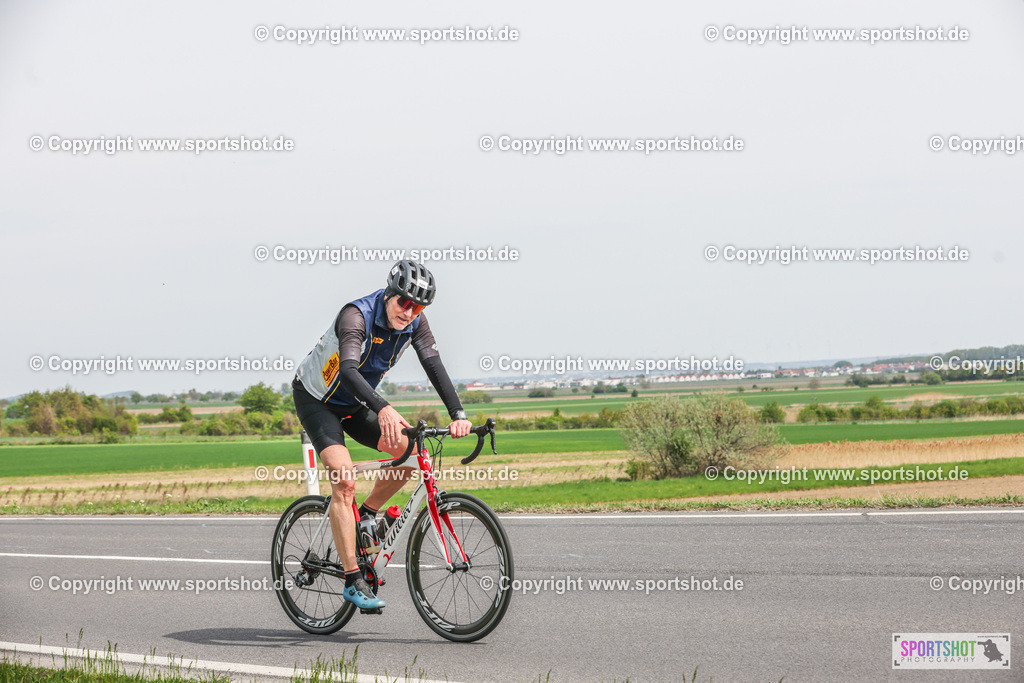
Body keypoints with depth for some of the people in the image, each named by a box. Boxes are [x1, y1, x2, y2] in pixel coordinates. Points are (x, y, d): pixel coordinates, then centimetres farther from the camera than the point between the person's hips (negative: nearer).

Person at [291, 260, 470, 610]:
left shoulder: (415, 322, -13)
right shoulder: (357, 315, -32)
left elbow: (434, 365, -20)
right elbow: (348, 369, -47)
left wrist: (458, 414, -35)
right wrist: (384, 409, -63)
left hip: (354, 403, 7)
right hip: (316, 399, -7)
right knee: (344, 480, -22)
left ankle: (366, 517, 10)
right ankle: (353, 581, -21)